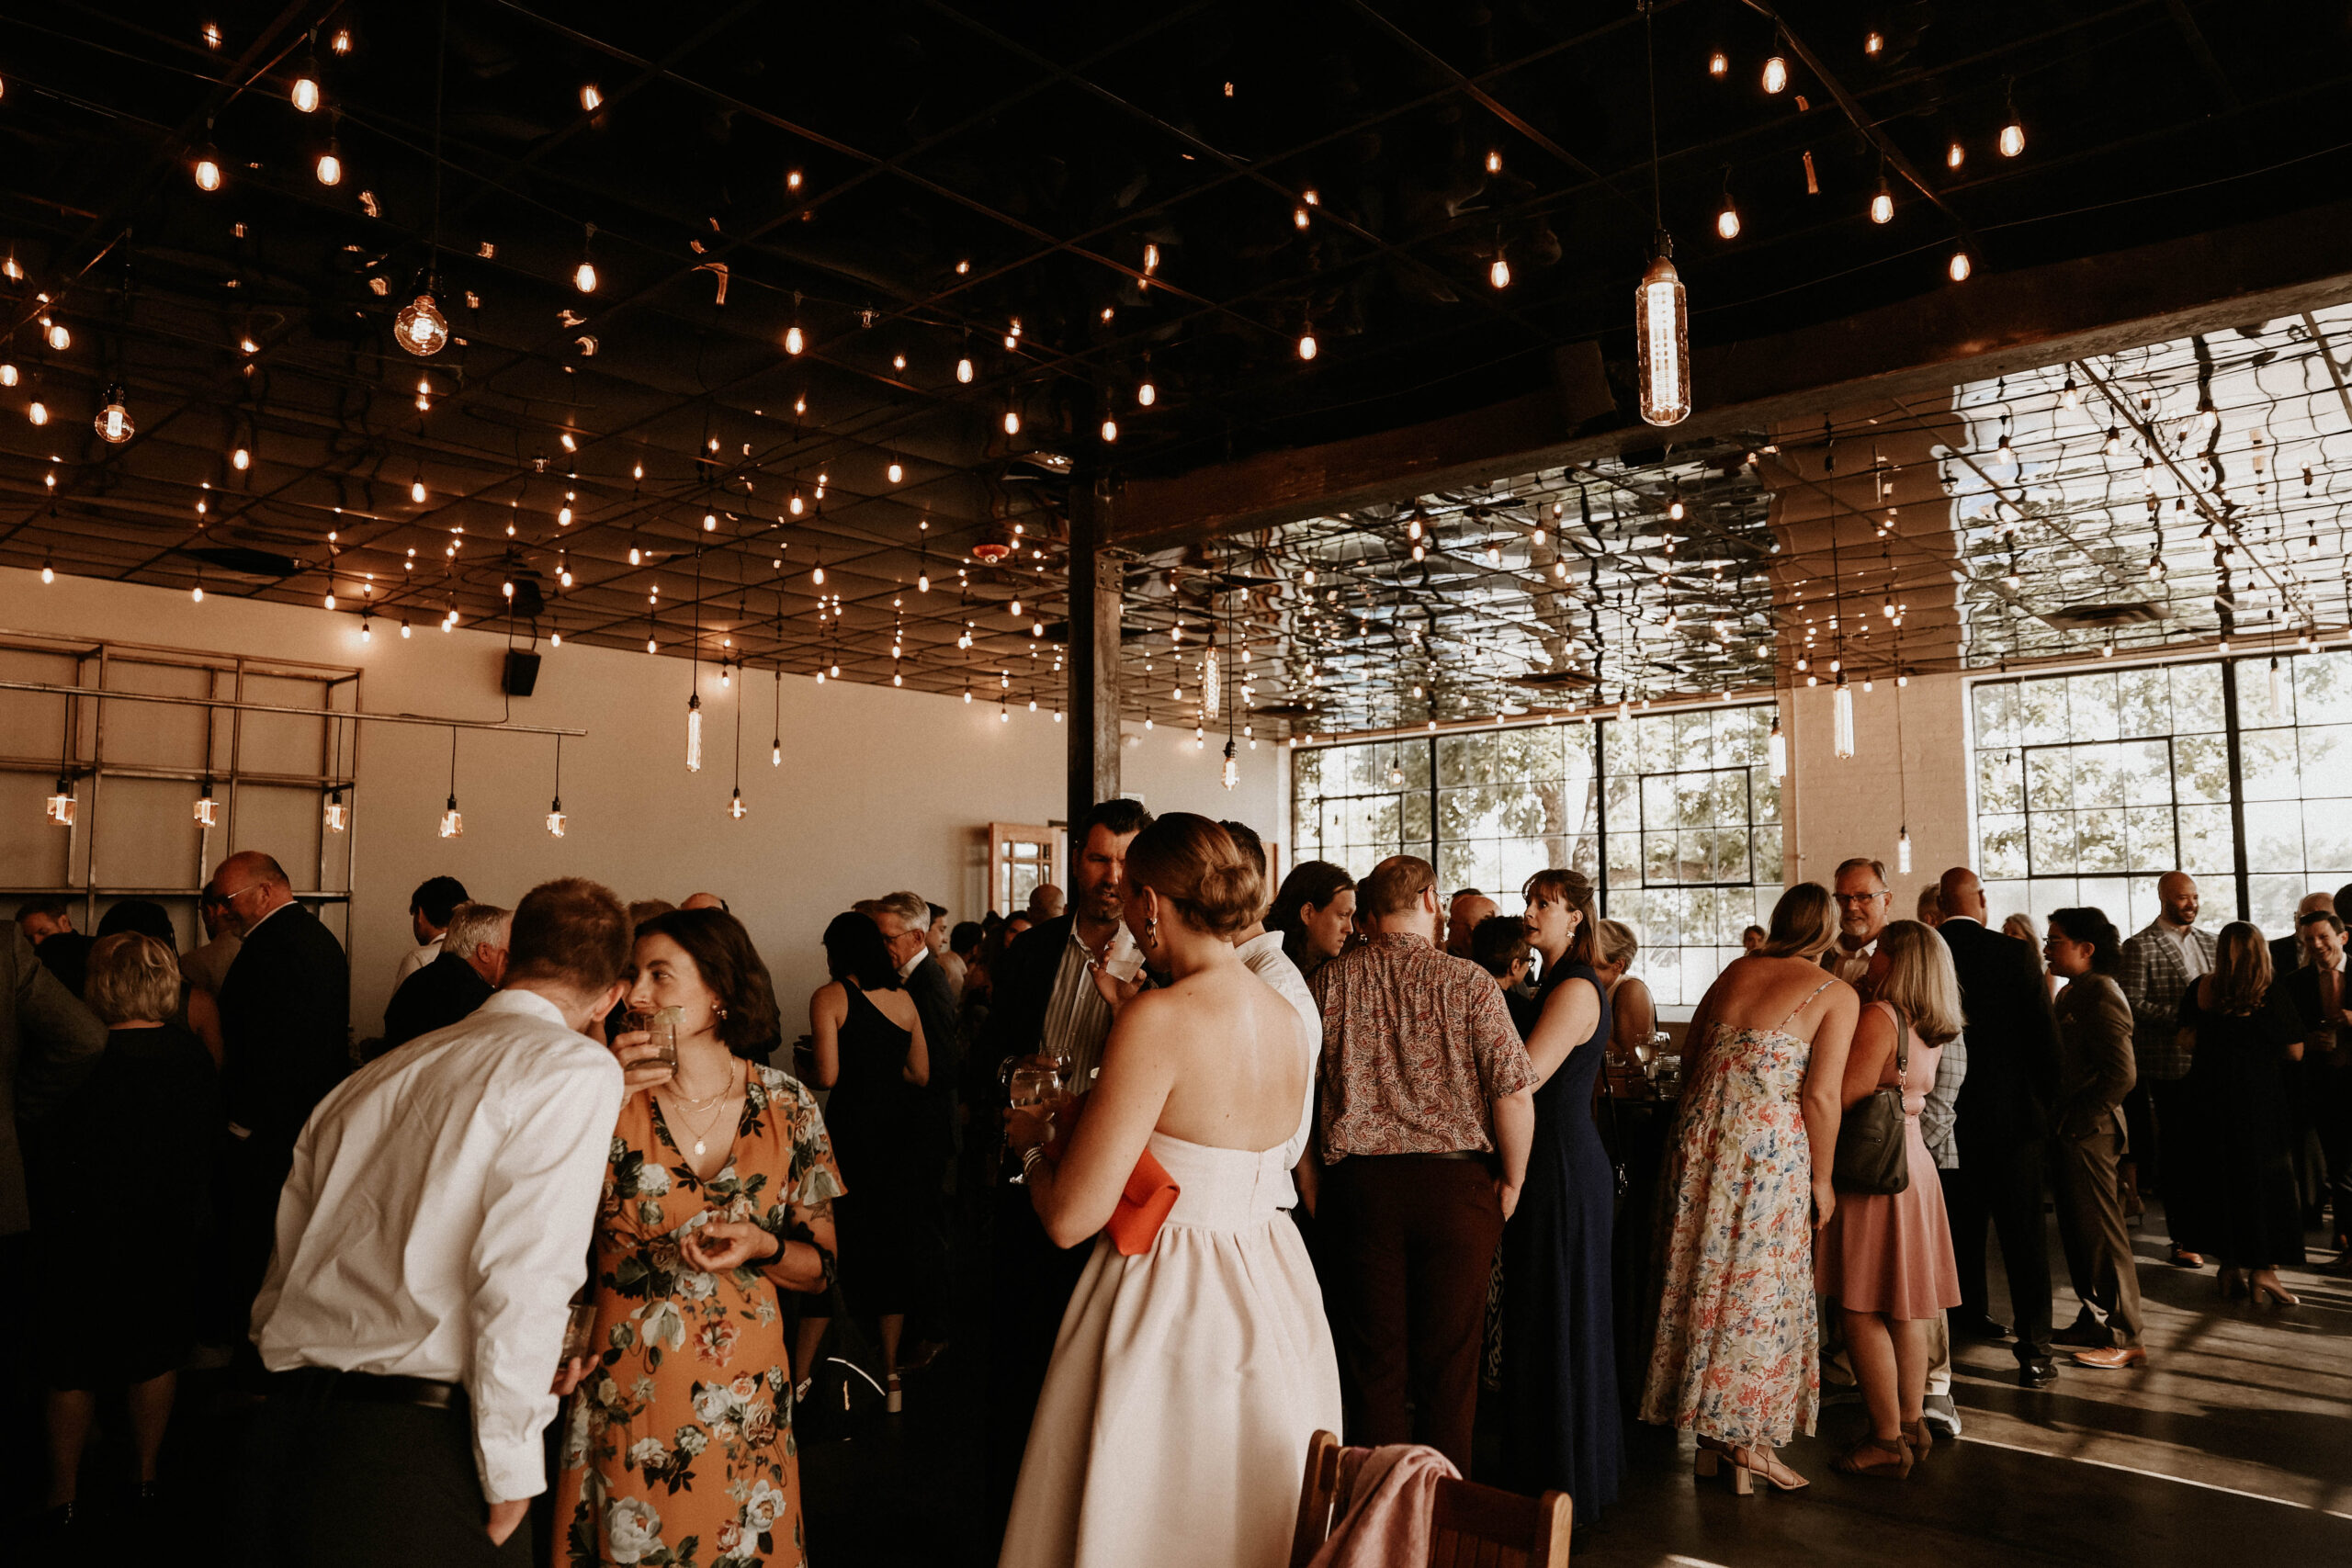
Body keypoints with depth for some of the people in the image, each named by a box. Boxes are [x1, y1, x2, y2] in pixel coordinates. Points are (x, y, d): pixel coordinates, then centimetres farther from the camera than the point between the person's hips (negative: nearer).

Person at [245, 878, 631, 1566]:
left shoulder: (371, 1077, 14)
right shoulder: (579, 1068, -8)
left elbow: (283, 1284, 18)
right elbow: (523, 1274, -18)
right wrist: (509, 1478, -9)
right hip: (421, 1455, -6)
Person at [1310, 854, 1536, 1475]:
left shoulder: (1327, 981, 0)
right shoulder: (1467, 981, -6)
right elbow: (1515, 1093, -11)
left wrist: (1315, 1188, 13)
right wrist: (1512, 1181, 3)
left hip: (1357, 1185, 2)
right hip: (1454, 1185, -2)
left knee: (1374, 1362, 12)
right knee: (1449, 1362, 11)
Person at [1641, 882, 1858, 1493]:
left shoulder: (1735, 971, 12)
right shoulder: (1837, 994, -2)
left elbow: (1688, 1057, 14)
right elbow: (1821, 1095, -9)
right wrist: (1821, 1178, 0)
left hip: (1702, 1136, 5)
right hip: (1771, 1149, -5)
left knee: (1704, 1277, 12)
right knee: (1761, 1286, 6)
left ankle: (1707, 1433, 24)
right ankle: (1746, 1441, 12)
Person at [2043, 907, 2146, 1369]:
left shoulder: (2101, 996, -16)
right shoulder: (2074, 993, 13)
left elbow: (2120, 1075, -23)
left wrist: (2076, 1120, -18)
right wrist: (2058, 1118, 12)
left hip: (2088, 1133, -10)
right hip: (2070, 1132, 10)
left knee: (2102, 1234, -1)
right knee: (2076, 1231, 16)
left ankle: (2123, 1337, 8)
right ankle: (2093, 1321, 28)